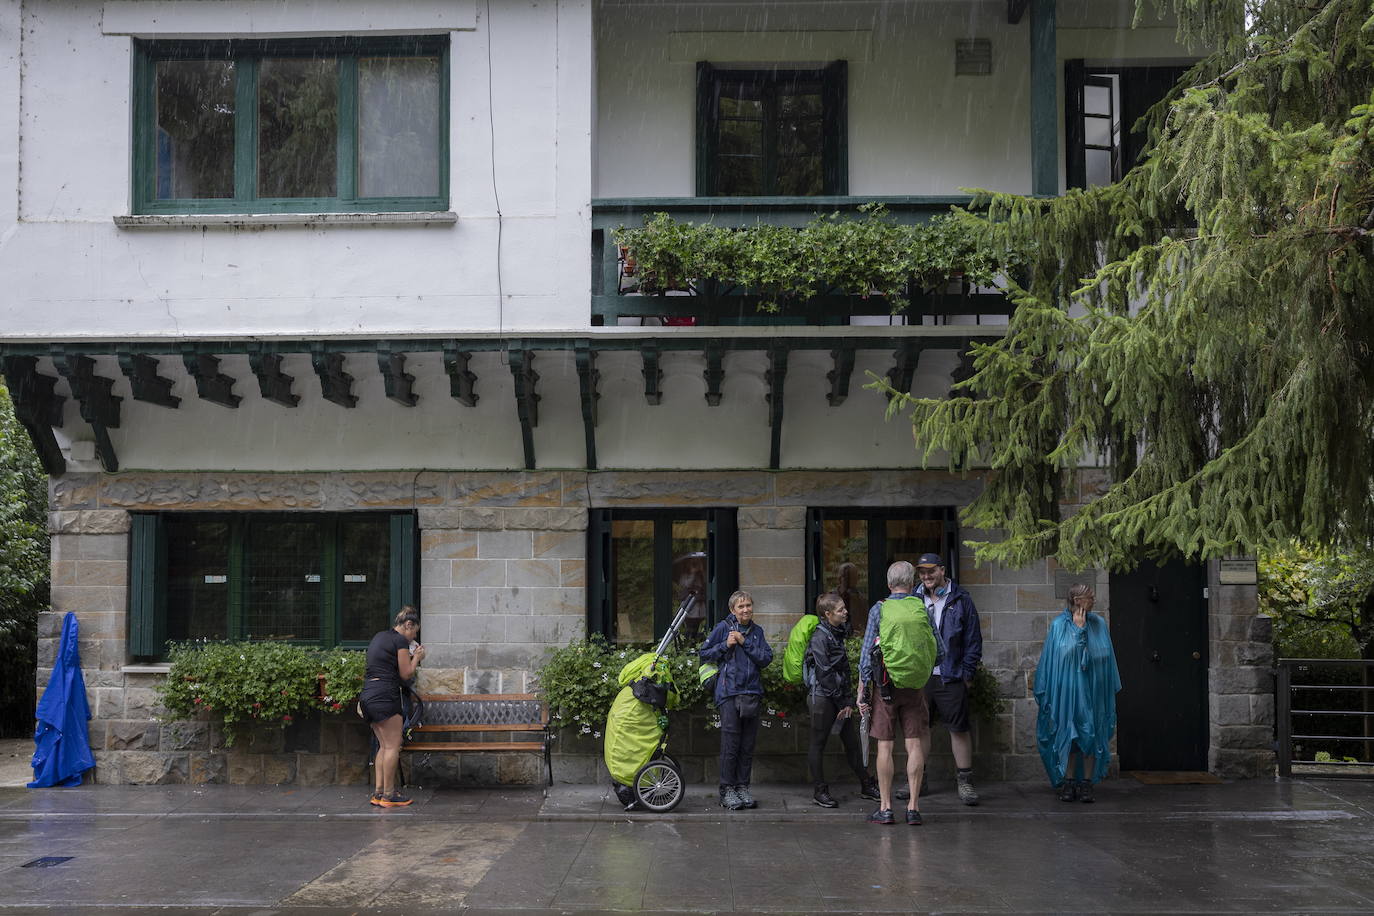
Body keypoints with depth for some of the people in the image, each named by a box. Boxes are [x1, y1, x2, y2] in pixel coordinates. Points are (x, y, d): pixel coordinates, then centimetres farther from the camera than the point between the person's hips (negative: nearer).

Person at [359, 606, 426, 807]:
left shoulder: (379, 637, 20)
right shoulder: (400, 641, -6)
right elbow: (406, 674, -5)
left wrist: (411, 657, 21)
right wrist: (416, 657, 11)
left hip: (368, 695, 9)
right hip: (385, 695, -9)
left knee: (384, 745, 13)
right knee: (393, 746, -4)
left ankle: (378, 791, 11)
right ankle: (388, 794, -3)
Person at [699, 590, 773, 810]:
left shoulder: (757, 631, 11)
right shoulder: (723, 628, 0)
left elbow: (766, 658, 1)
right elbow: (704, 653, 3)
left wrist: (744, 643, -8)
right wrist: (725, 645, -10)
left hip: (752, 693, 4)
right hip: (729, 692, -4)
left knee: (748, 745, 7)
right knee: (730, 744, -4)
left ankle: (743, 787, 16)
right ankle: (727, 790, 3)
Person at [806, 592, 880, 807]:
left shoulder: (838, 633, 12)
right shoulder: (820, 638, -14)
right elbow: (825, 674, -16)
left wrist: (849, 702, 9)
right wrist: (842, 702, -13)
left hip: (840, 699, 8)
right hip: (822, 697, -8)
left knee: (852, 742, 11)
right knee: (818, 745, 2)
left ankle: (866, 785, 21)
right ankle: (821, 791, 10)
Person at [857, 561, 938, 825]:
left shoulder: (879, 610, -4)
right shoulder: (922, 609, 2)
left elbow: (867, 653, -5)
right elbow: (936, 649, 6)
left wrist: (862, 691, -1)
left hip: (886, 684, -2)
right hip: (916, 686, 2)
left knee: (885, 746, 3)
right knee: (914, 744, 5)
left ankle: (885, 808, 6)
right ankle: (913, 807, 7)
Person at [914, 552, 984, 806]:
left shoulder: (960, 600, 1)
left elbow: (973, 640, 2)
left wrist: (967, 673, -3)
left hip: (951, 677, -3)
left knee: (959, 728, 0)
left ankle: (965, 782, 8)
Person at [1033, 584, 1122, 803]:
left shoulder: (1099, 624, 5)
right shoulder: (1059, 625, 0)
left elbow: (1106, 659, 7)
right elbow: (1065, 654, -10)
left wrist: (1109, 689, 4)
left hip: (1092, 692, 2)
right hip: (1067, 692, -2)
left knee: (1091, 735, 1)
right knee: (1068, 735, 1)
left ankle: (1087, 783, 8)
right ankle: (1068, 782, 9)